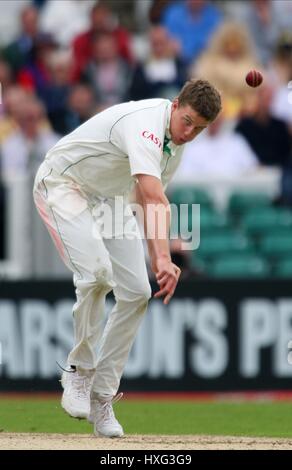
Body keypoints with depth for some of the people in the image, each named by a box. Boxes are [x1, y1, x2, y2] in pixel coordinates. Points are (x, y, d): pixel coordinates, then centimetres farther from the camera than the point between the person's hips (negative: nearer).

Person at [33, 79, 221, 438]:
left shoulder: (177, 140, -1)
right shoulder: (146, 125, -32)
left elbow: (147, 198, 10)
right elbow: (154, 196, -44)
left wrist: (155, 259, 3)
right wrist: (163, 258, -54)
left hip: (109, 198, 9)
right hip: (64, 186, -9)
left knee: (136, 292, -3)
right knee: (96, 271, -31)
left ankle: (101, 396, 4)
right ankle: (79, 372, -13)